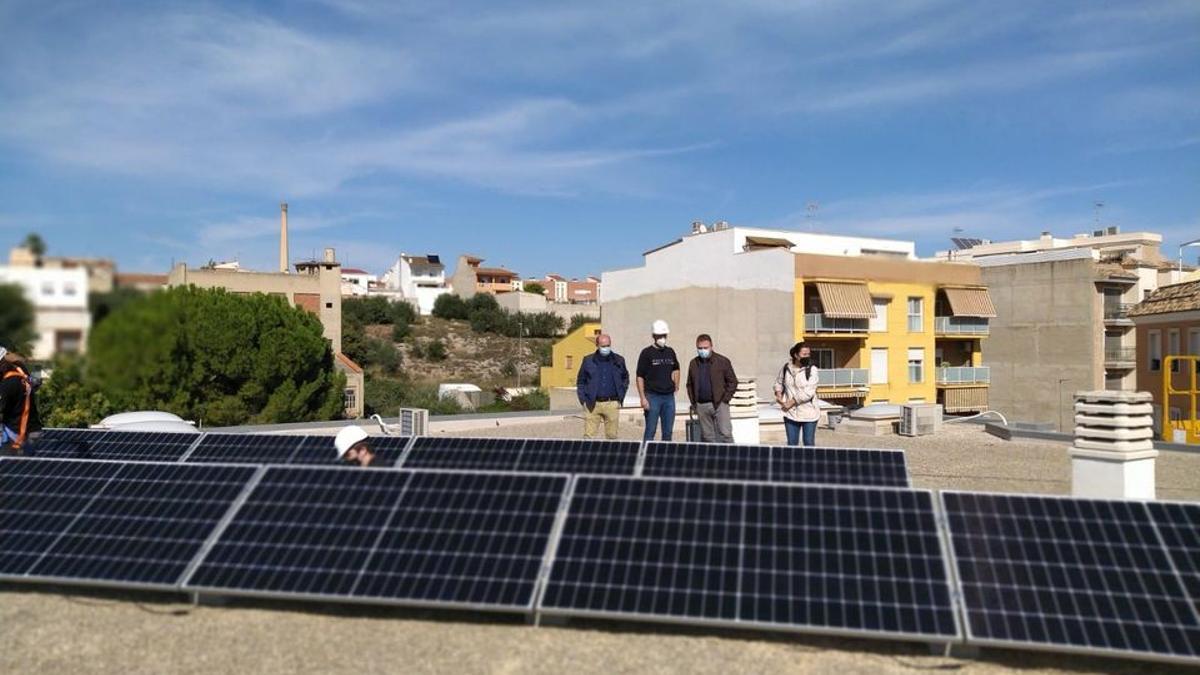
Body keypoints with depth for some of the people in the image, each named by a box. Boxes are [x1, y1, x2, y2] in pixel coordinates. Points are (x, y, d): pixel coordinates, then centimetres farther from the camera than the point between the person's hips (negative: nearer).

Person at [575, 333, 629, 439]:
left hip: (612, 404, 1)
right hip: (592, 404, -1)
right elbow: (580, 382, 10)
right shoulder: (588, 361, 4)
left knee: (612, 436, 4)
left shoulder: (618, 361, 7)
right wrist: (583, 400, 1)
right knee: (588, 436, -4)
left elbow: (625, 379, 19)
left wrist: (621, 397, 9)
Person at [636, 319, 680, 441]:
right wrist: (642, 398, -14)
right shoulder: (647, 353, -5)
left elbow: (676, 369, 29)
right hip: (653, 397, -5)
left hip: (669, 396, 5)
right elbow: (640, 377, -7)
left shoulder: (670, 352, 10)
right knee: (650, 432, -2)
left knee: (668, 432, 10)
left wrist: (676, 384, 15)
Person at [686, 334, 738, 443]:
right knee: (707, 437, 6)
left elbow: (733, 382, 2)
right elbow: (690, 385, 18)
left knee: (725, 434, -8)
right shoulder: (693, 364, 11)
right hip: (701, 406, 4)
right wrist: (694, 403, 9)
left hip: (719, 404, -3)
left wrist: (725, 399, -6)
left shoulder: (722, 361, 0)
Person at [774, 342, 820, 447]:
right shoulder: (786, 368, 3)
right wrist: (778, 394, 3)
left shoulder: (812, 370, -9)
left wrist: (791, 402, -14)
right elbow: (779, 382, 21)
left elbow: (808, 392, -17)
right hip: (791, 413, 3)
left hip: (808, 414, -3)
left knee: (809, 444, 4)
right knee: (791, 444, 9)